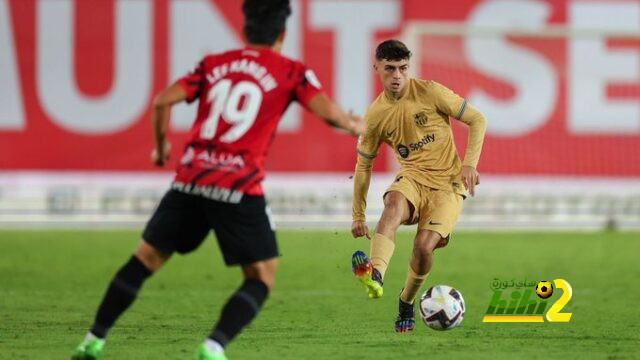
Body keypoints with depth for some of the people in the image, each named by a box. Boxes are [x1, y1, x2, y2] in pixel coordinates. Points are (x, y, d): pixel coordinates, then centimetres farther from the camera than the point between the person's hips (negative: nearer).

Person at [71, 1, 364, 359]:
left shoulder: (213, 64, 14)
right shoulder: (291, 72, 5)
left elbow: (162, 102, 6)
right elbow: (329, 112, -7)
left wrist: (161, 146, 24)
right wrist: (355, 125, 16)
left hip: (190, 180, 4)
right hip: (239, 188, -4)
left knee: (147, 257, 16)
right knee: (263, 275, 5)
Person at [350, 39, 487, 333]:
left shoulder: (429, 92, -8)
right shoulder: (375, 115, 1)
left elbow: (477, 120, -2)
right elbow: (363, 165, 14)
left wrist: (469, 164, -14)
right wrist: (358, 215, 15)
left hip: (448, 182, -2)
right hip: (412, 176, 2)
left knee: (424, 245, -21)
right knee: (394, 202, -34)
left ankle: (406, 303, 10)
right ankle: (375, 276, -59)